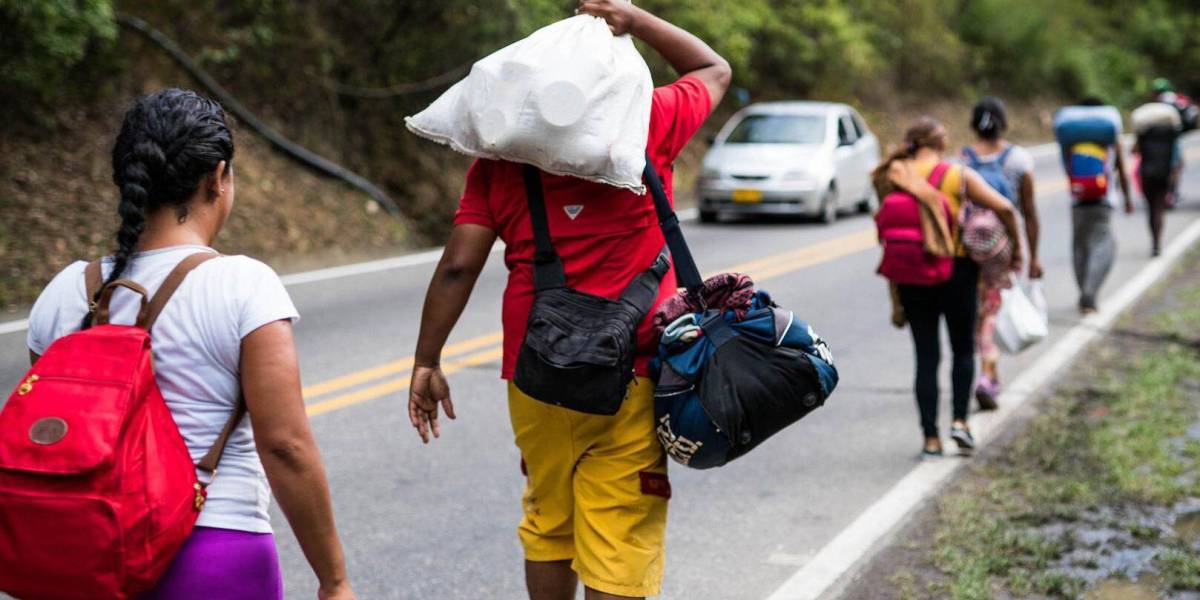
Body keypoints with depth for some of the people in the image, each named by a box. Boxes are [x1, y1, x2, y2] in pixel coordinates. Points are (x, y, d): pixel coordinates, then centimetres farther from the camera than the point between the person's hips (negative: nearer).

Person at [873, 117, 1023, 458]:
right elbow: (1003, 207, -12)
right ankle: (960, 420, 3)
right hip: (957, 269, -2)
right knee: (963, 350, 16)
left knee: (926, 356, 7)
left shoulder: (895, 176, 1)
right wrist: (1016, 249, 0)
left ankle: (931, 438, 5)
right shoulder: (959, 175, -5)